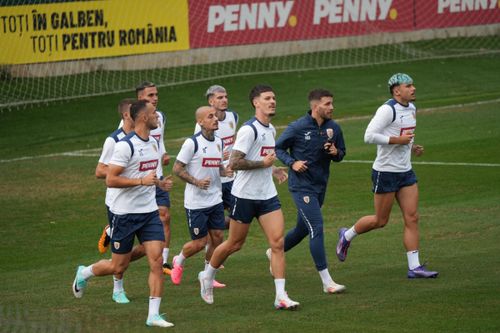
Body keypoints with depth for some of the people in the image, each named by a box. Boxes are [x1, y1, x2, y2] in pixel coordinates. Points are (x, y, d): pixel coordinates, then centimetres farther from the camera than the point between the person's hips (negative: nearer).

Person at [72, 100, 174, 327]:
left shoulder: (153, 143, 10)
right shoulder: (125, 146, -18)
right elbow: (110, 180, -21)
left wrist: (157, 182, 12)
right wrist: (142, 181, -25)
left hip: (149, 212, 6)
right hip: (125, 213, -6)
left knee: (156, 261, -7)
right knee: (119, 266, 5)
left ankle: (154, 315, -5)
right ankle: (84, 273, 35)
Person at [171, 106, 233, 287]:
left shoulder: (218, 142, 7)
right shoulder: (192, 143, -15)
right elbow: (177, 168, -12)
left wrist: (225, 171, -3)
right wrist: (197, 182, -22)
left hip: (215, 200, 6)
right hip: (196, 202, -6)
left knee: (217, 238, 4)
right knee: (200, 242, -2)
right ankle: (179, 262, 28)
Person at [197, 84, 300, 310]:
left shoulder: (271, 130, 12)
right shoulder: (249, 130, -16)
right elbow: (234, 163, -23)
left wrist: (273, 170, 11)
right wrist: (263, 163, -21)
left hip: (267, 195, 7)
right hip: (245, 195, -7)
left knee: (277, 243, -7)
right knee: (235, 244, 7)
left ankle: (281, 296, -9)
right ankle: (207, 276, 33)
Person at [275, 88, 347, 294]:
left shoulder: (334, 128, 2)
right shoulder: (298, 127, -12)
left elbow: (341, 153, 15)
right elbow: (278, 147, -1)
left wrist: (336, 152, -8)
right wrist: (292, 162, -17)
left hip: (320, 185, 7)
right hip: (301, 186, -7)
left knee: (303, 229, 18)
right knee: (317, 228, -15)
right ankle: (327, 282, -15)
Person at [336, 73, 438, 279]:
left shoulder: (411, 108, 11)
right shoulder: (388, 110, -17)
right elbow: (369, 136, -25)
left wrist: (412, 147, 9)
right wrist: (398, 140, -23)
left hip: (405, 171, 8)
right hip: (386, 172, -8)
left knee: (412, 218, 0)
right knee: (380, 220, 3)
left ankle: (414, 267, 1)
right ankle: (347, 236, 29)